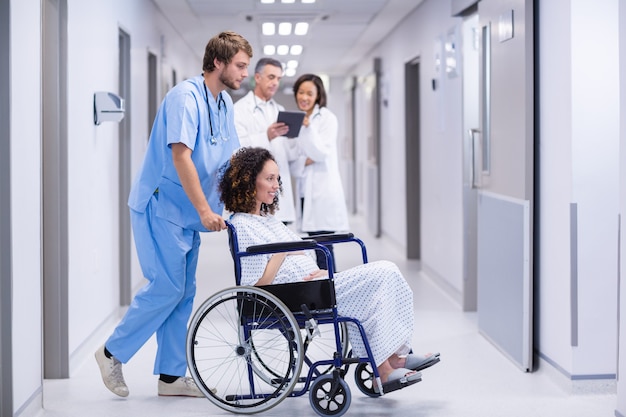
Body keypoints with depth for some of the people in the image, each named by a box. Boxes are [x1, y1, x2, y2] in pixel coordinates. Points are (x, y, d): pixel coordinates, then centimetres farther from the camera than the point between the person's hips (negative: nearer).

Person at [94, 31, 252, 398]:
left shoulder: (225, 103, 10)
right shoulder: (185, 97, -17)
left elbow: (233, 157, 17)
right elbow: (180, 157, -24)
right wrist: (205, 210, -25)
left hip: (188, 213, 9)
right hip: (161, 206, -9)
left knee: (184, 293, 7)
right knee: (167, 288, -10)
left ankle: (171, 375, 14)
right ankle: (113, 353, 8)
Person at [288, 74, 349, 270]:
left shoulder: (327, 118, -2)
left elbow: (322, 153, -10)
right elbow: (292, 162, 11)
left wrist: (309, 128, -20)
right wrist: (304, 161, -10)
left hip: (323, 192, -5)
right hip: (305, 193, 5)